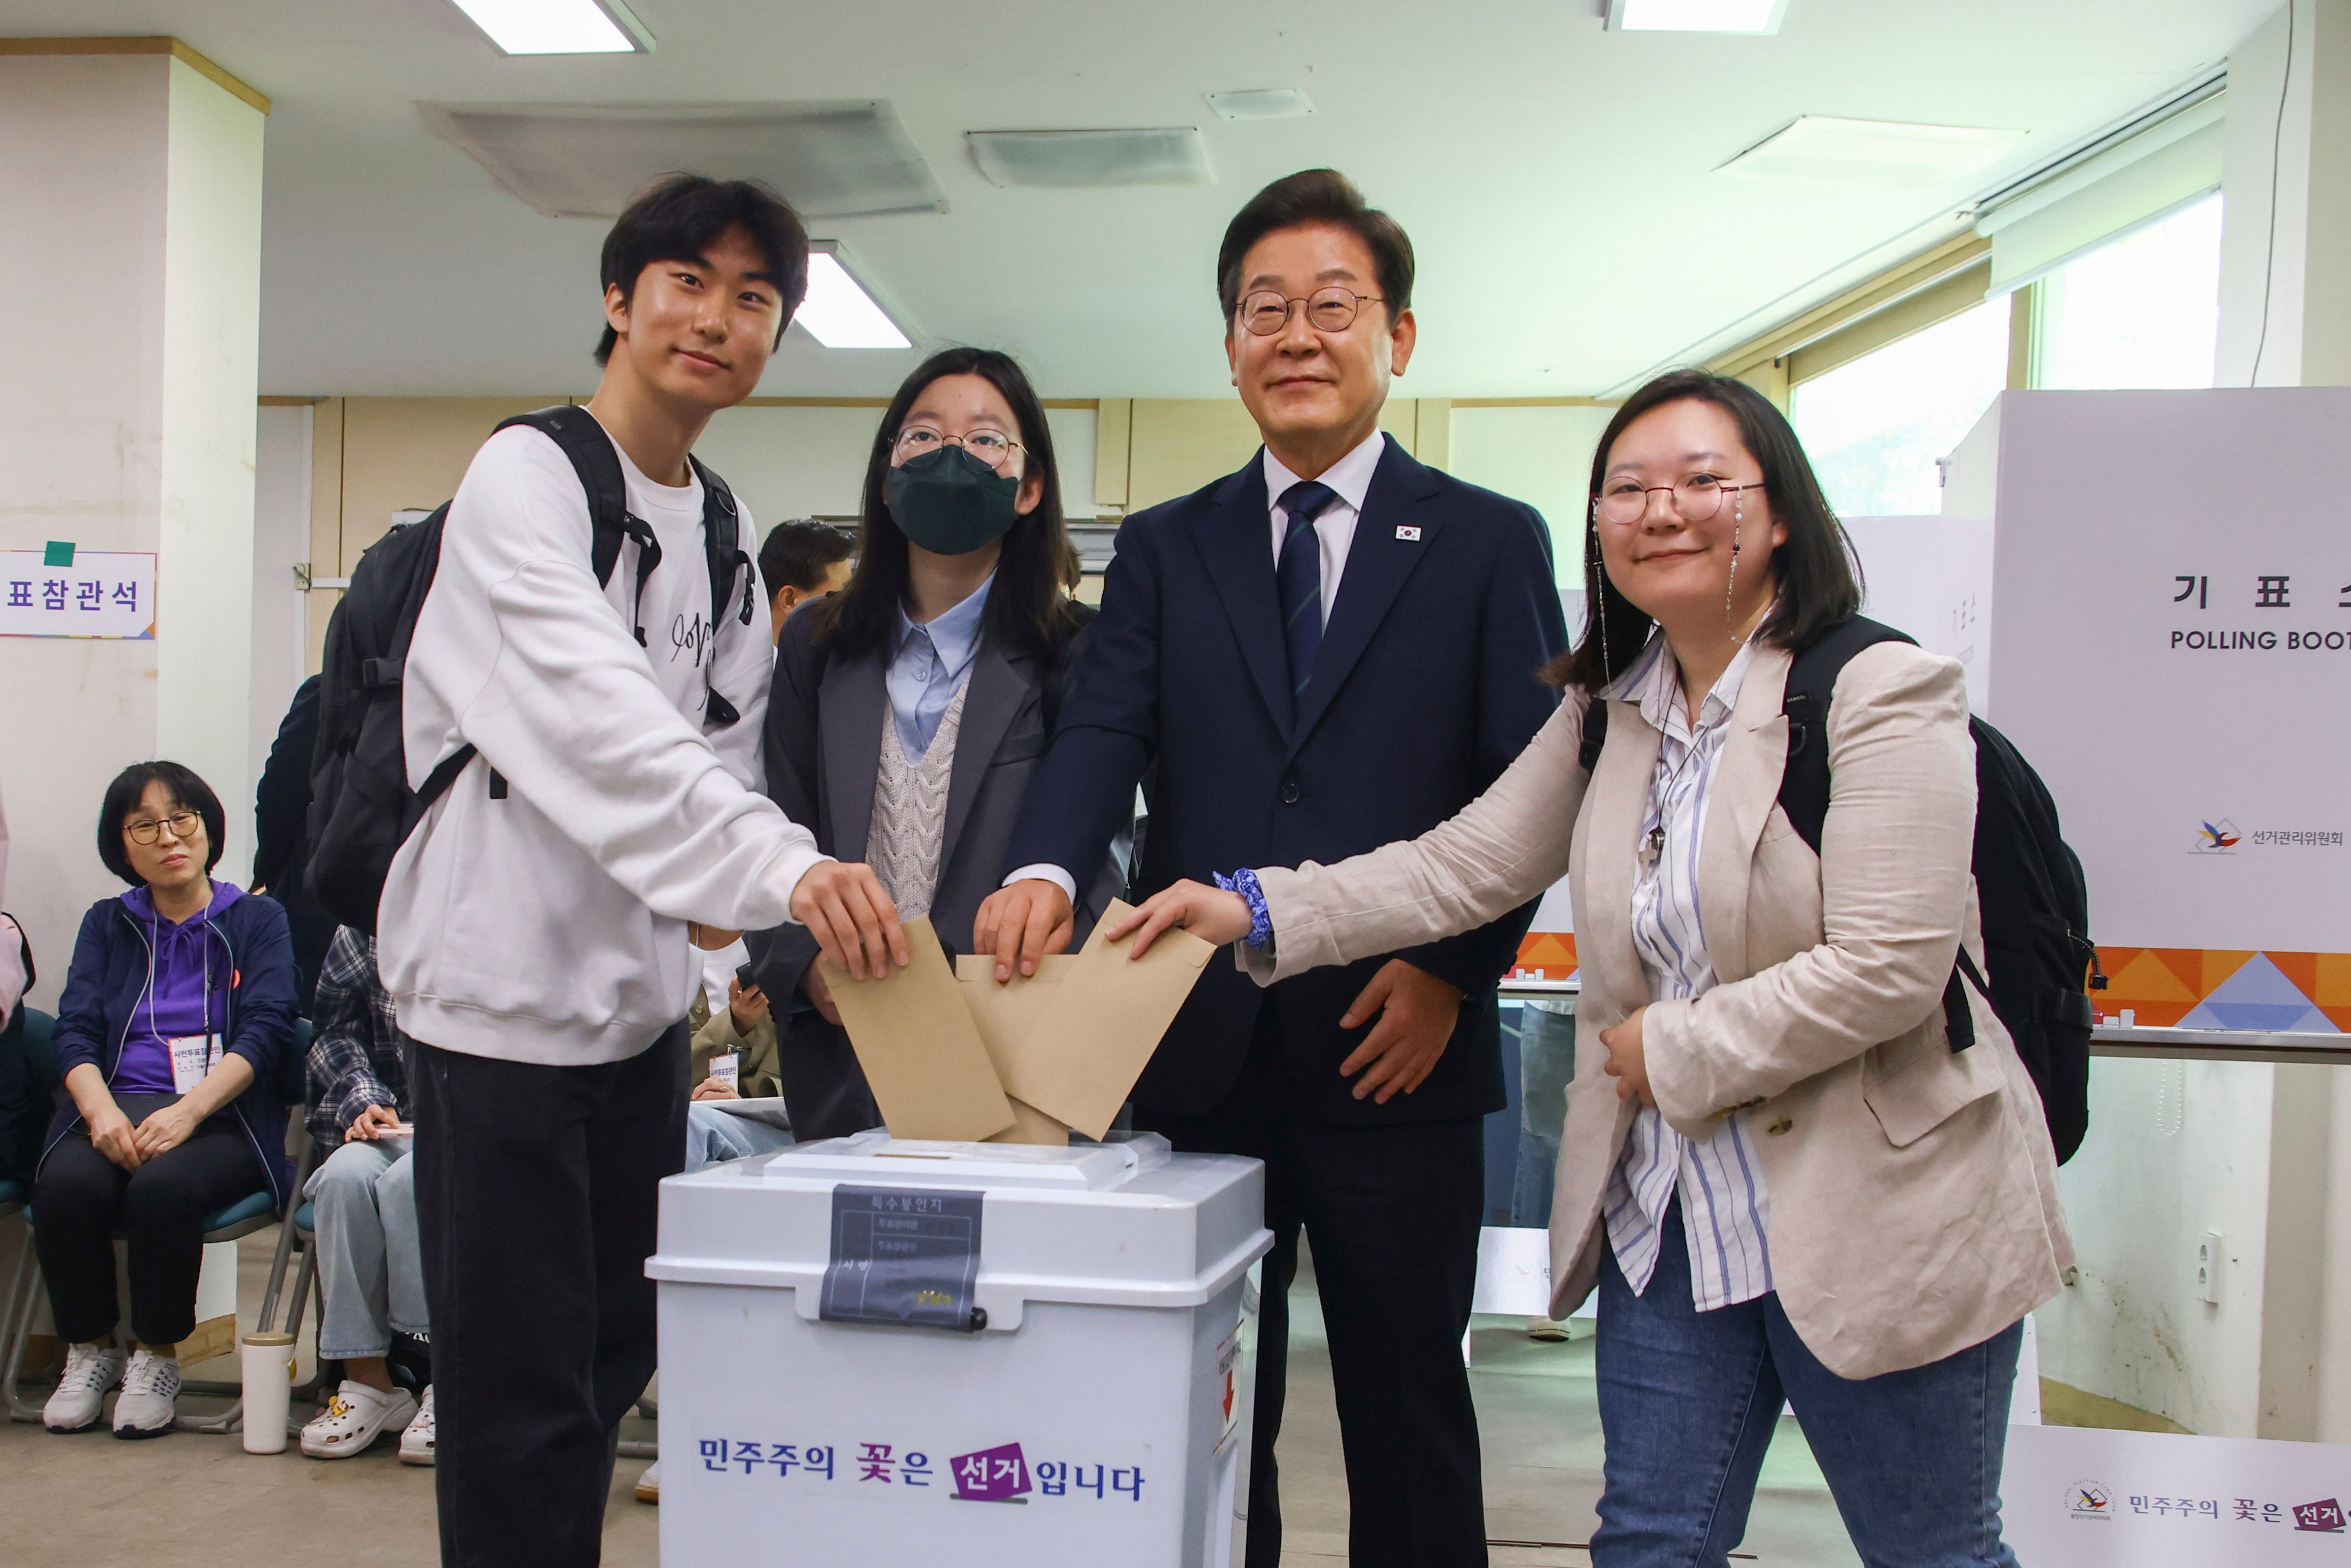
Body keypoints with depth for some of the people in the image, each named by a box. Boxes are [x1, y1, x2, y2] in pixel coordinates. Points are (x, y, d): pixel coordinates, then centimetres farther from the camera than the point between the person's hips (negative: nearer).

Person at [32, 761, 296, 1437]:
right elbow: (75, 1032, 7)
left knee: (162, 1189, -34)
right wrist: (104, 1111, -15)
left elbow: (265, 1033, -2)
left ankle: (157, 1356, -12)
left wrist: (186, 1110, -19)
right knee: (66, 1186, -30)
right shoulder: (106, 925, 21)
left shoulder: (257, 920, 12)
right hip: (116, 1107, 3)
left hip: (219, 1113, -3)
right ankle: (90, 1351, -7)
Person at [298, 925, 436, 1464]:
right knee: (345, 1174, -29)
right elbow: (336, 1031, 15)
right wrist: (364, 1100, -2)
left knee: (410, 1181, -34)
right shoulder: (361, 933, 7)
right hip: (395, 1124, 4)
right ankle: (365, 1378, -21)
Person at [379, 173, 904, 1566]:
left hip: (644, 996, 8)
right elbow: (597, 720, -28)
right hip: (506, 993, -7)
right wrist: (776, 866, -40)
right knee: (518, 1397, 0)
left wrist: (718, 887, -8)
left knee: (612, 1365, 17)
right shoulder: (528, 477, -12)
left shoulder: (727, 534, 11)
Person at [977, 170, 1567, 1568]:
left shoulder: (1491, 543, 5)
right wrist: (1045, 870, -23)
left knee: (1409, 1418, 10)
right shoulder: (1164, 549, 11)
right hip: (1202, 1058, 2)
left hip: (1399, 1058, -2)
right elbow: (1105, 733, -3)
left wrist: (1453, 968, -12)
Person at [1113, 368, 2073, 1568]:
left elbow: (1886, 967, -20)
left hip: (1878, 1219, -6)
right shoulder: (1609, 712, 8)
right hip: (1669, 1220, 6)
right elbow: (1463, 865, 4)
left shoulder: (1881, 691, -14)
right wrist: (1257, 913, -5)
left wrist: (1676, 1051, -14)